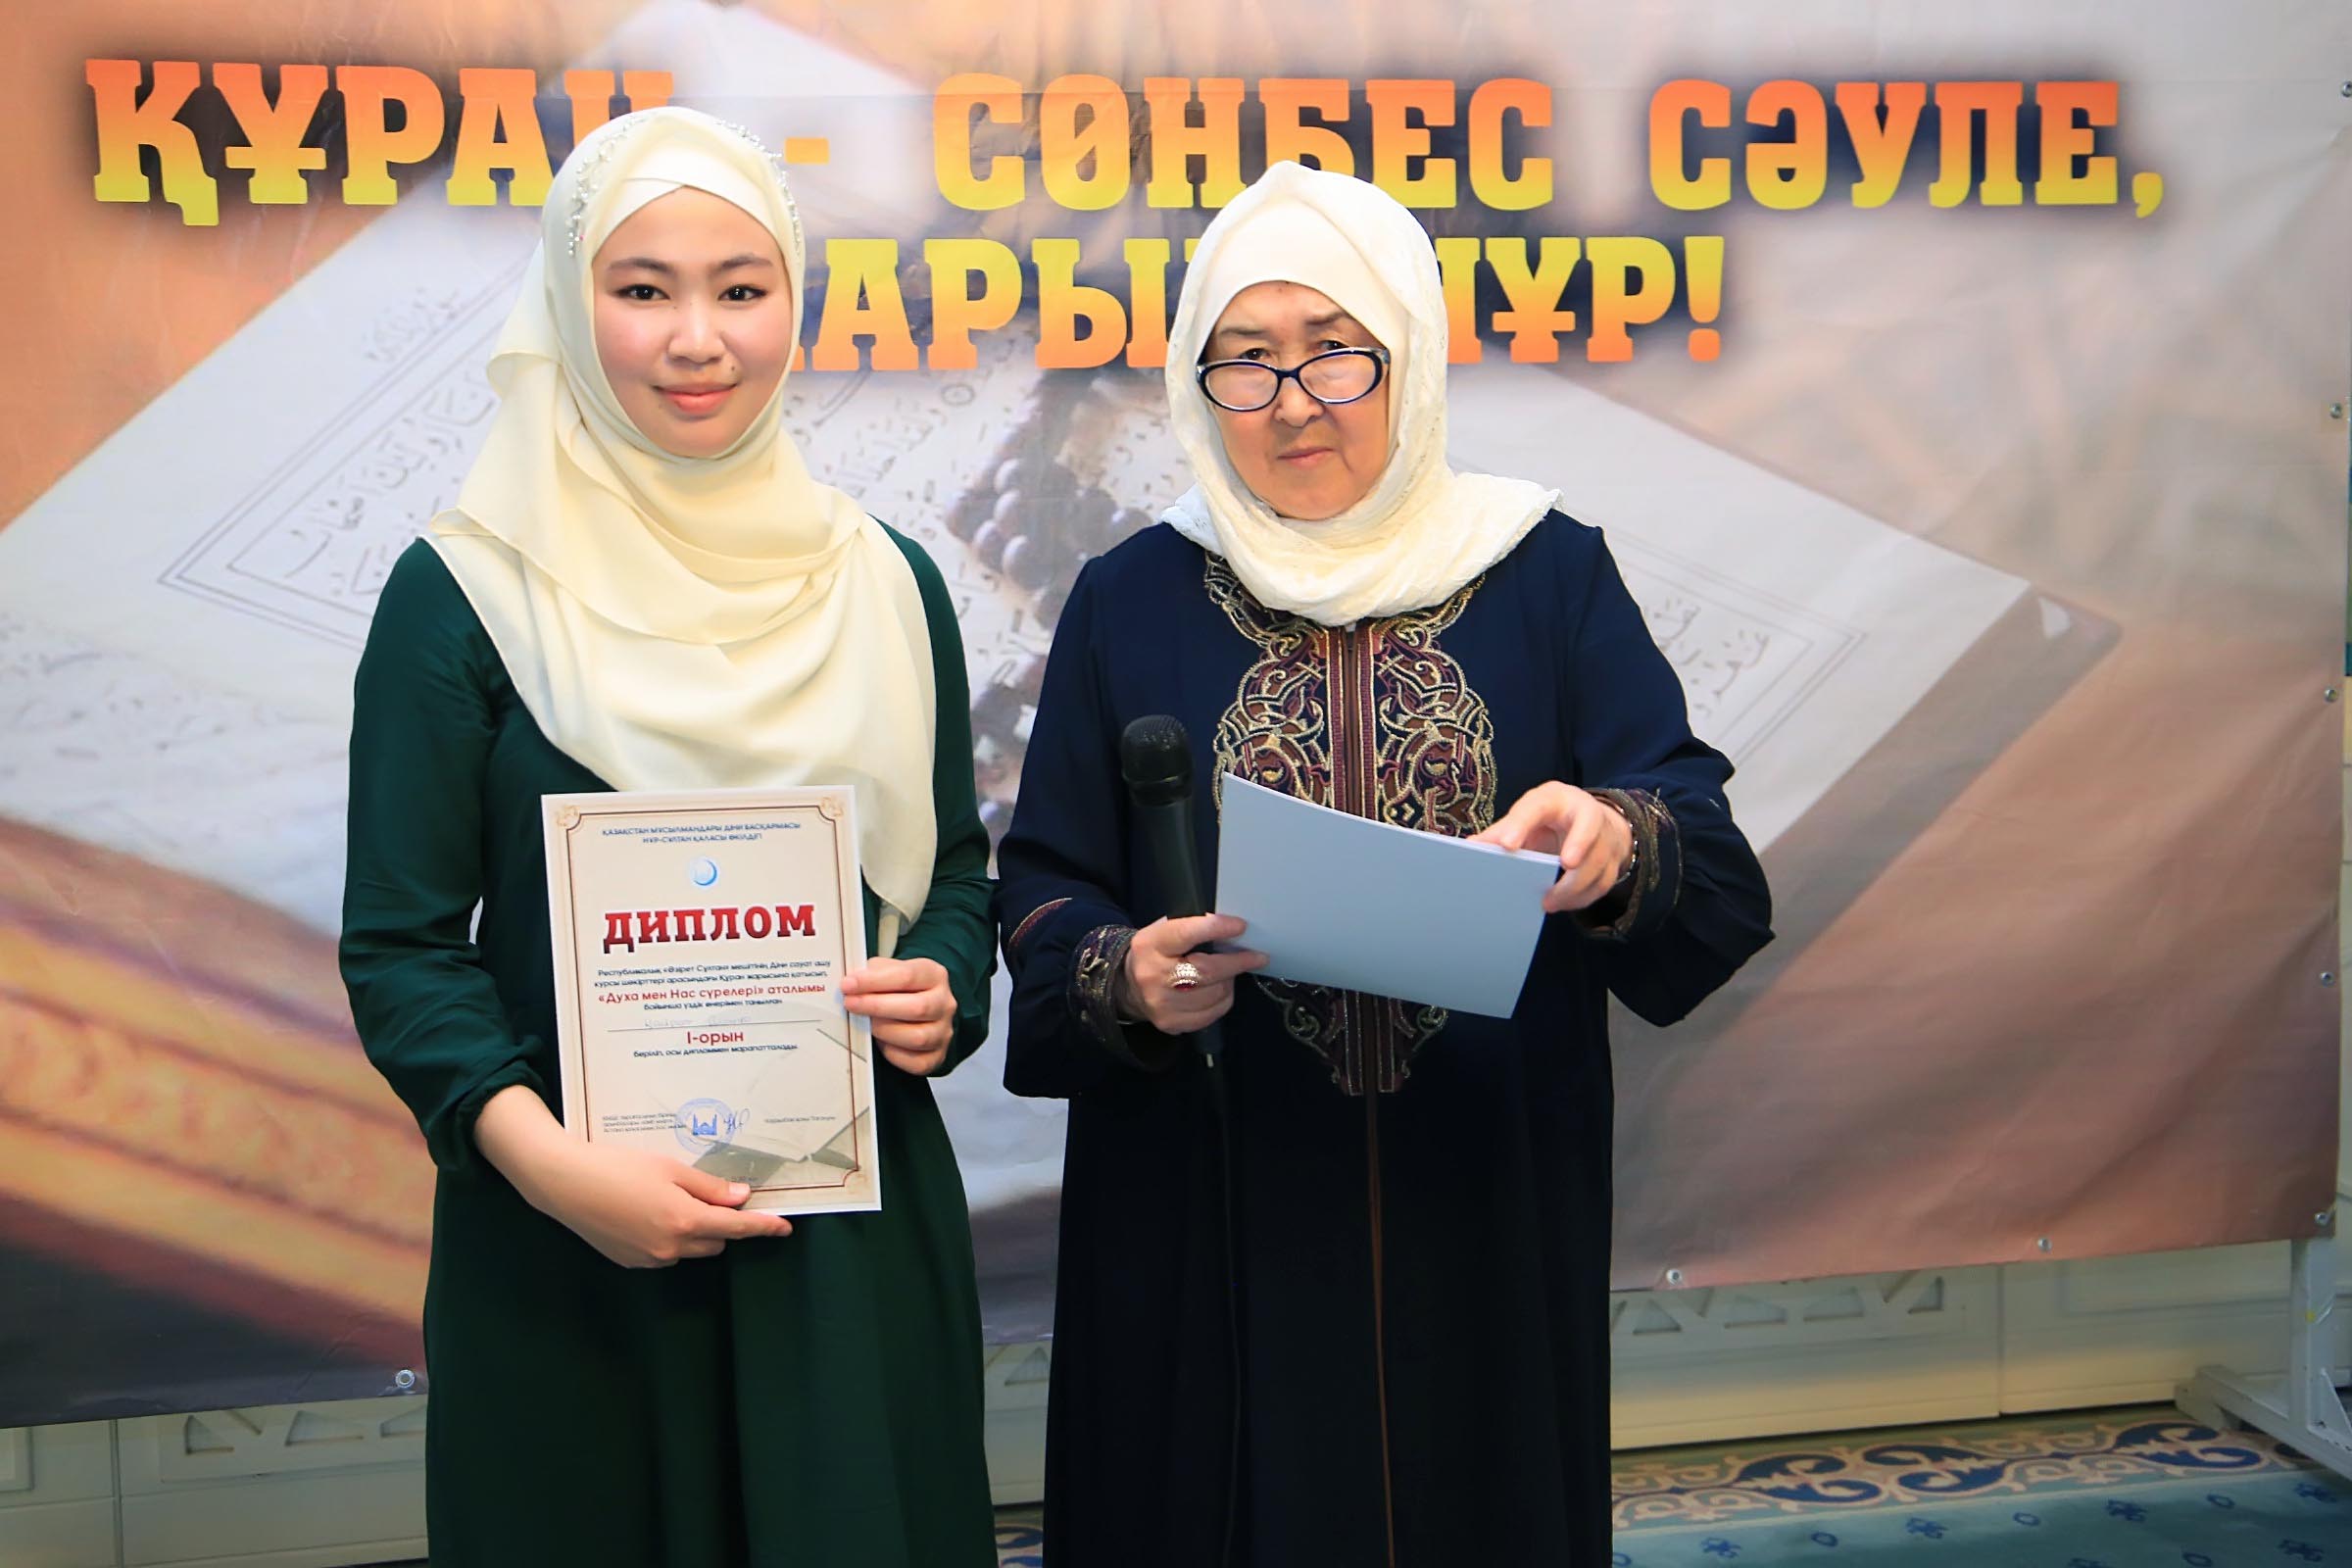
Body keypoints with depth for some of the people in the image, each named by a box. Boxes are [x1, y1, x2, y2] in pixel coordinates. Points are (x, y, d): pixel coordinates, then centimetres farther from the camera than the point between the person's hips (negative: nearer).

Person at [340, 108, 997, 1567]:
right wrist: (547, 1157, -20)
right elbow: (403, 943, -6)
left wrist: (946, 991, -8)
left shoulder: (884, 582, 4)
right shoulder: (464, 597, -5)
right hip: (568, 1246, -2)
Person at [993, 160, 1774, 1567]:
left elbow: (1720, 884, -4)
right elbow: (1045, 890, 3)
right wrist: (1123, 978, -18)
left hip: (1489, 1224, 0)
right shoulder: (1130, 602, 3)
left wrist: (1620, 847, -26)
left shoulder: (1550, 576, 1)